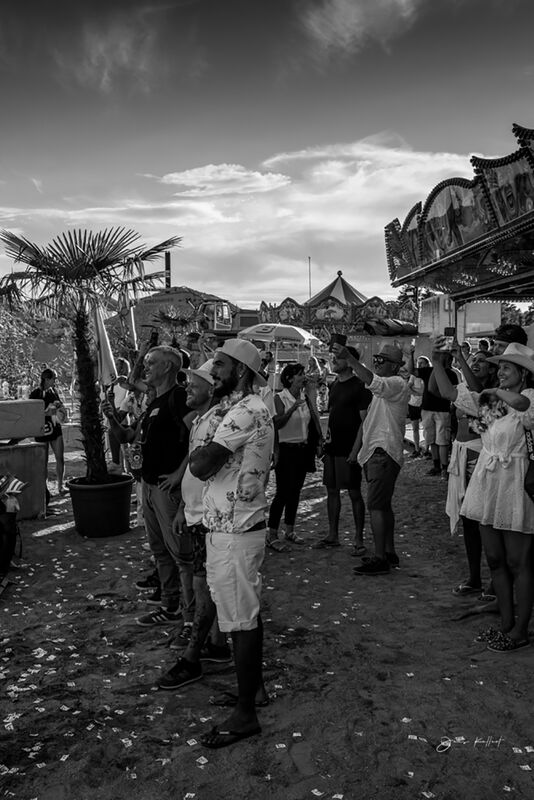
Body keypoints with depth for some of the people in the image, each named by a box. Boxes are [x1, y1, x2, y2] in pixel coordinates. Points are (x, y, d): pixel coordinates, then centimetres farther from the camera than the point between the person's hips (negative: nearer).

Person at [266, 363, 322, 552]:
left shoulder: (305, 398, 8)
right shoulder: (279, 398, -9)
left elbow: (315, 419, 4)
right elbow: (277, 424, -24)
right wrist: (292, 409, -31)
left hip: (303, 450, 6)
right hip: (286, 450, -6)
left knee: (295, 491, 12)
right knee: (283, 492, -7)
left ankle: (289, 531, 24)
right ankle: (272, 535, 2)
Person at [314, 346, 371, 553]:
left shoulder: (359, 387, -10)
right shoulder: (334, 385, 13)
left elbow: (364, 421, -13)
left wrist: (355, 449, -18)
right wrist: (326, 439, 13)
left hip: (348, 449, -7)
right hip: (332, 447, 8)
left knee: (354, 493, 0)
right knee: (332, 491, 12)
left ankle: (359, 539, 9)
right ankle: (333, 535, 23)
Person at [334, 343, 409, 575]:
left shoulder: (398, 384, -11)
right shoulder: (385, 387, 21)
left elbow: (372, 381, -32)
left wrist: (348, 357, -40)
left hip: (384, 453, -10)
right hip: (375, 451, 10)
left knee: (376, 505, -12)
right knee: (383, 505, 14)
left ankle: (380, 559, -8)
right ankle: (389, 553, 23)